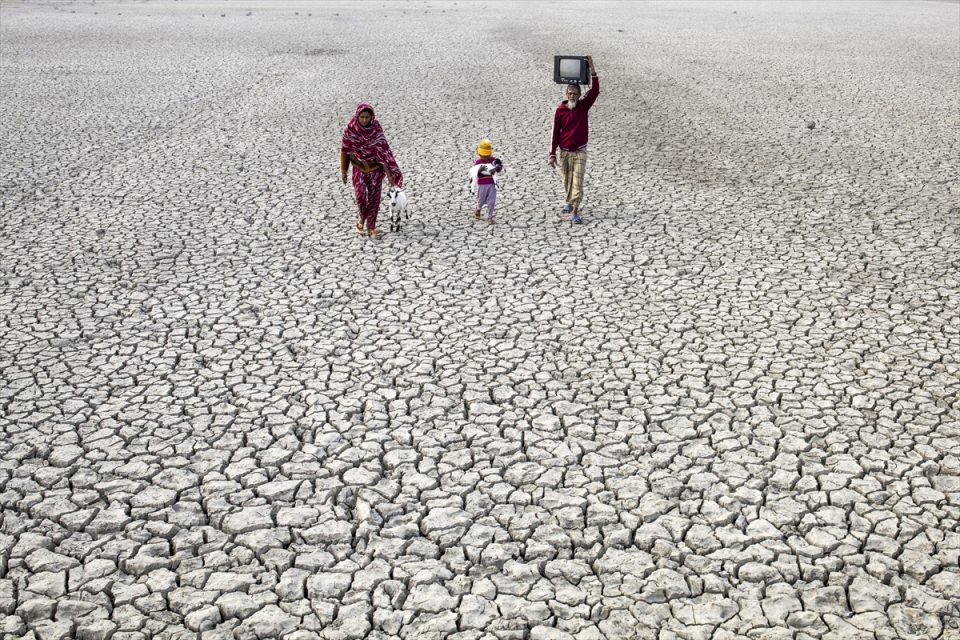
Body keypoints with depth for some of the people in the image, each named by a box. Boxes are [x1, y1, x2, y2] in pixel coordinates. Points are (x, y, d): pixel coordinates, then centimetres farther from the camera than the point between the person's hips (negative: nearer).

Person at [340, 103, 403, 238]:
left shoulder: (376, 130, -14)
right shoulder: (350, 129, -13)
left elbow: (383, 151, -13)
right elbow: (344, 150, -3)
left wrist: (389, 174, -14)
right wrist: (343, 171, 0)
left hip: (376, 167, 0)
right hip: (359, 168, 0)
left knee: (374, 197, 0)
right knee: (360, 195, -13)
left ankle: (371, 227, 13)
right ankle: (362, 217, 19)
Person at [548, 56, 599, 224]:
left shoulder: (584, 105, -2)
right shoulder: (560, 111, -3)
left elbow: (595, 90, -15)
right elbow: (556, 133, -1)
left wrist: (592, 68, -22)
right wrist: (552, 154, -4)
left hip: (580, 151, -1)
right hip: (564, 152, 1)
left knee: (578, 181, -10)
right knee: (567, 180, 13)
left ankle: (575, 212, -13)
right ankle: (569, 202, 39)